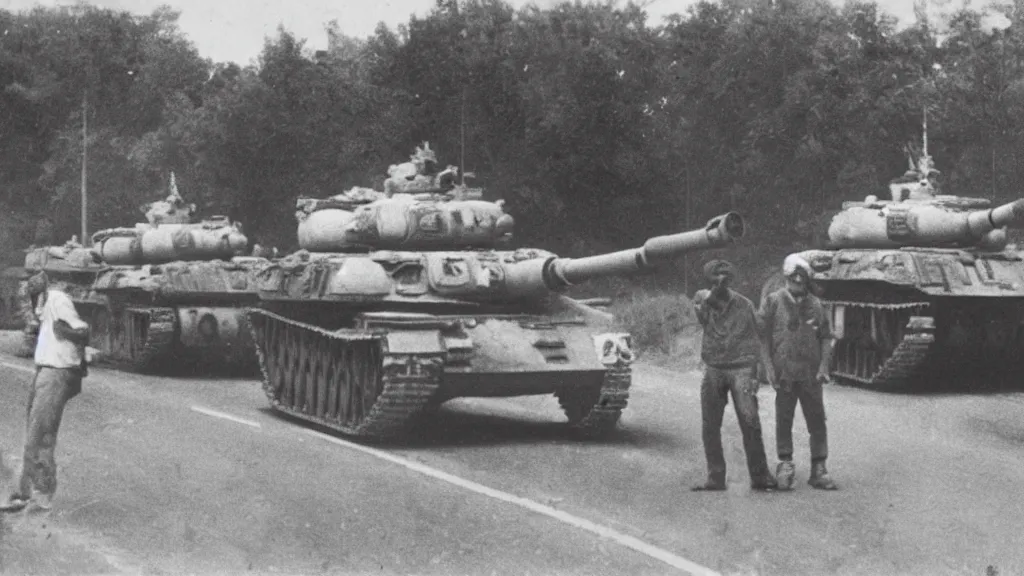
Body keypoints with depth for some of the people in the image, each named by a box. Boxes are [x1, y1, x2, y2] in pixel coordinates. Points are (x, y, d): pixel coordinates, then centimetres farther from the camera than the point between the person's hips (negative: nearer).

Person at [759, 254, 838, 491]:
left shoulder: (815, 304, 7)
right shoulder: (773, 302, -1)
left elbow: (826, 337, 12)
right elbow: (761, 335, -1)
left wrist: (824, 365, 0)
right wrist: (768, 366, -7)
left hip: (811, 374, 2)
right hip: (784, 373, -2)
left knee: (817, 422, 3)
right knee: (784, 422, 3)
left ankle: (819, 470, 10)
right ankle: (785, 465, 14)